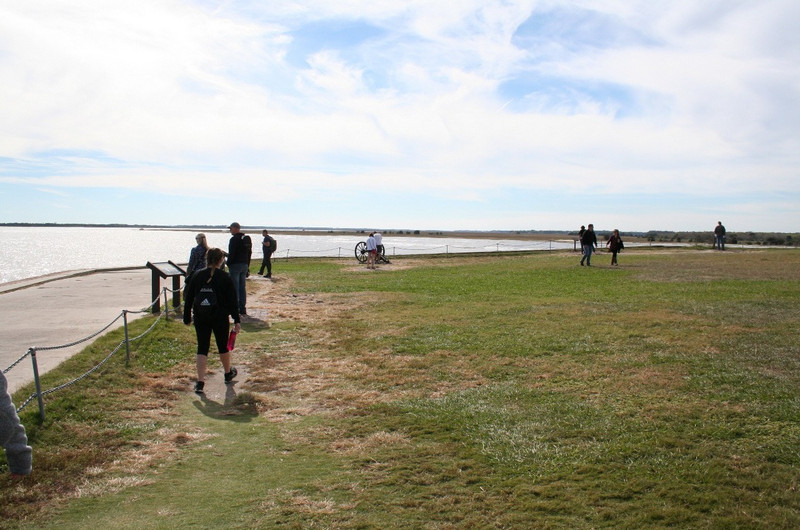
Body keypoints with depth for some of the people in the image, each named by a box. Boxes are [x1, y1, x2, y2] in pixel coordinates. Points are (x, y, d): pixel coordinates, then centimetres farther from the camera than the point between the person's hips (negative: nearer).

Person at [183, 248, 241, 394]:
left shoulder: (197, 276, 0)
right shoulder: (225, 277, -8)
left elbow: (188, 298, 4)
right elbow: (232, 300, -7)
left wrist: (187, 317, 13)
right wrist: (236, 320, -2)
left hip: (200, 318, 2)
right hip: (220, 318, -2)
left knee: (202, 348, 5)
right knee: (223, 345, 16)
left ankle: (200, 382, -2)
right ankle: (228, 373, 35)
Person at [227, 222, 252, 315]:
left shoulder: (234, 239, -12)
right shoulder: (247, 239, 13)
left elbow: (231, 254, -16)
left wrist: (228, 264, -7)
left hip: (235, 265, -8)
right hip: (244, 265, 8)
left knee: (235, 288, -3)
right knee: (243, 287, 10)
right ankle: (243, 308, 12)